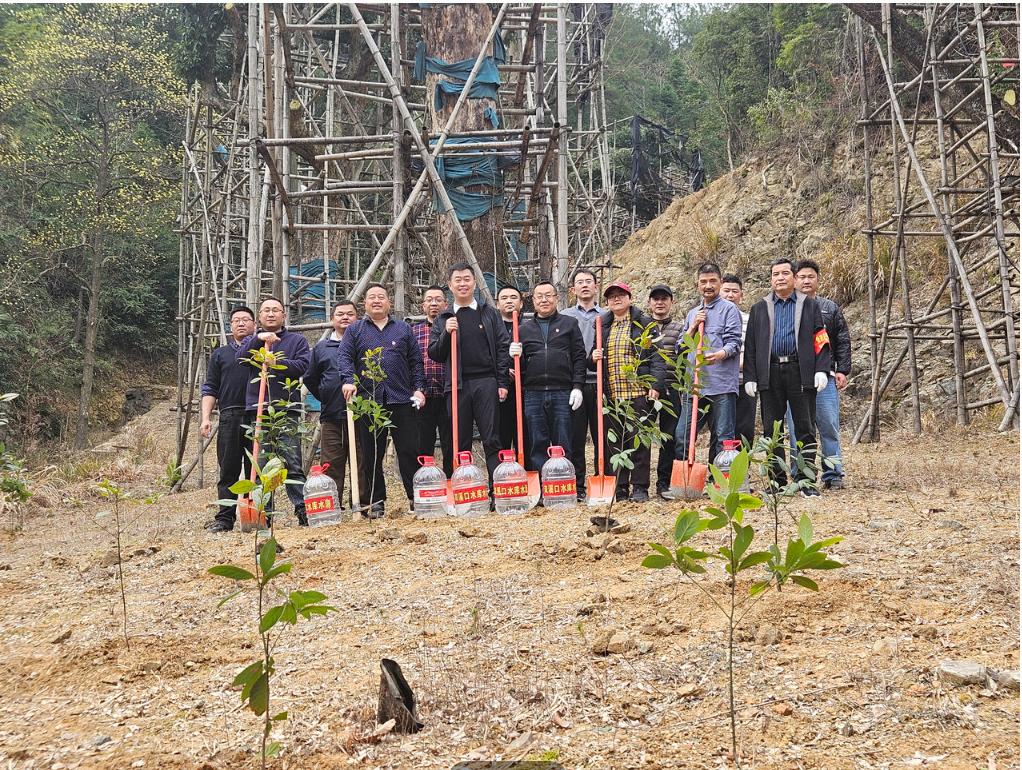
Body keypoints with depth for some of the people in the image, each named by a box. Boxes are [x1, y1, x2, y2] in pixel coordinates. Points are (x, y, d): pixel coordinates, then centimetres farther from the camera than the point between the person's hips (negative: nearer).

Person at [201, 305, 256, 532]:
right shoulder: (220, 354, 19)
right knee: (228, 471, -1)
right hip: (230, 417, 1)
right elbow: (210, 388, 15)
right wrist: (206, 418, 4)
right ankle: (224, 518, 1)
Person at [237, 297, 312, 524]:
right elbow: (241, 357, -2)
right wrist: (258, 338, -15)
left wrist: (276, 362, -14)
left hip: (287, 409, -2)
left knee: (292, 463, -8)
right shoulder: (251, 341, 20)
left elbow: (302, 366, -2)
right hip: (258, 410, 2)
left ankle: (303, 510, -9)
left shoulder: (297, 340, 14)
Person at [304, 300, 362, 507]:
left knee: (361, 465, 1)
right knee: (331, 466, 2)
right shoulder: (321, 348, 14)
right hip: (331, 417, 2)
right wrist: (326, 399, 15)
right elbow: (309, 379, 24)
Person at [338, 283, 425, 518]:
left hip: (402, 401, 0)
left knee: (409, 451, -2)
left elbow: (416, 361, 13)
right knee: (371, 455, 4)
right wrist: (348, 380, -17)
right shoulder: (354, 330, 12)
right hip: (367, 401, 0)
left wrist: (418, 388, 2)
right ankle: (376, 502, 12)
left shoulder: (403, 329, 15)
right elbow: (344, 357, 0)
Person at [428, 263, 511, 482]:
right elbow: (435, 355, 8)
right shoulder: (444, 319, 13)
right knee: (460, 443, 5)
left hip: (486, 383, -2)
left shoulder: (489, 313, 9)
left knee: (492, 440, -4)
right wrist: (446, 334, -10)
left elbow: (503, 347, 4)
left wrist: (503, 383, -4)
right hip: (457, 386, 2)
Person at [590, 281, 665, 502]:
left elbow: (656, 357, -1)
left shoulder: (644, 324, 5)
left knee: (638, 440, -3)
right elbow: (594, 357, 28)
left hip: (638, 393, -4)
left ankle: (639, 488, 3)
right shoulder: (602, 326, 18)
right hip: (611, 395, 4)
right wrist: (593, 358, 3)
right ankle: (618, 488, 10)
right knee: (613, 442, 4)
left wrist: (655, 386, -11)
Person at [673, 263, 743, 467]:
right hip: (694, 384, 6)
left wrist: (720, 354, -28)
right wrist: (694, 326, 5)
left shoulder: (728, 309, 3)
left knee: (723, 438, -3)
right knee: (681, 436, 3)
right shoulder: (692, 313, 22)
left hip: (721, 384, -6)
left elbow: (734, 342, -8)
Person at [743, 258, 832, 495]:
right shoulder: (759, 309, 15)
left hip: (801, 372, -2)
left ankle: (807, 481, 3)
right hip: (770, 375, 2)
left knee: (805, 428, -1)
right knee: (771, 430, 3)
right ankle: (777, 480, 11)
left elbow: (821, 340, 5)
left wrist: (821, 369, -8)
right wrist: (750, 377, 1)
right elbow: (750, 346, 11)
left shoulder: (810, 306, 10)